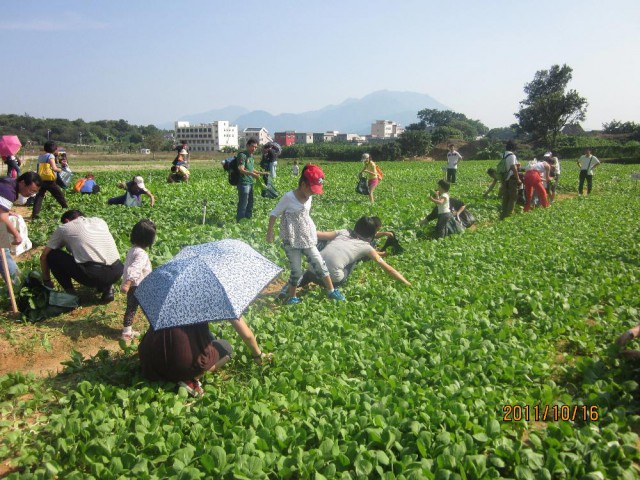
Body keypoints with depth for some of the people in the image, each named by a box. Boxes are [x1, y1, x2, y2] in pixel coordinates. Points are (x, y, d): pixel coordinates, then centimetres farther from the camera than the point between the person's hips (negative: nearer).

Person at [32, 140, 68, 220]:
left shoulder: (40, 157, 13)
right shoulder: (50, 156, -9)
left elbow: (38, 169, 18)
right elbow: (54, 168, -20)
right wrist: (60, 170, -1)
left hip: (41, 180, 6)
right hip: (49, 181, -6)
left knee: (39, 197, 5)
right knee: (59, 195, 10)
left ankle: (34, 214, -2)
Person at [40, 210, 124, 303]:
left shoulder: (64, 228, 14)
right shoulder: (100, 221, 23)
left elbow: (44, 257, 20)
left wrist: (46, 281, 35)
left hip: (93, 274, -4)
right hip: (117, 271, 5)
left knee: (52, 256, 15)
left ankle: (71, 295, 15)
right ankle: (107, 287, 18)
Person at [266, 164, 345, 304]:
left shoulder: (308, 197, 2)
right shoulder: (288, 197, -17)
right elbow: (274, 214, -9)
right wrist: (270, 233, -9)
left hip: (307, 239, 5)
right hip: (291, 241, -5)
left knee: (319, 264, 6)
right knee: (296, 271, -2)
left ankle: (331, 291, 18)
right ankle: (292, 297, 17)